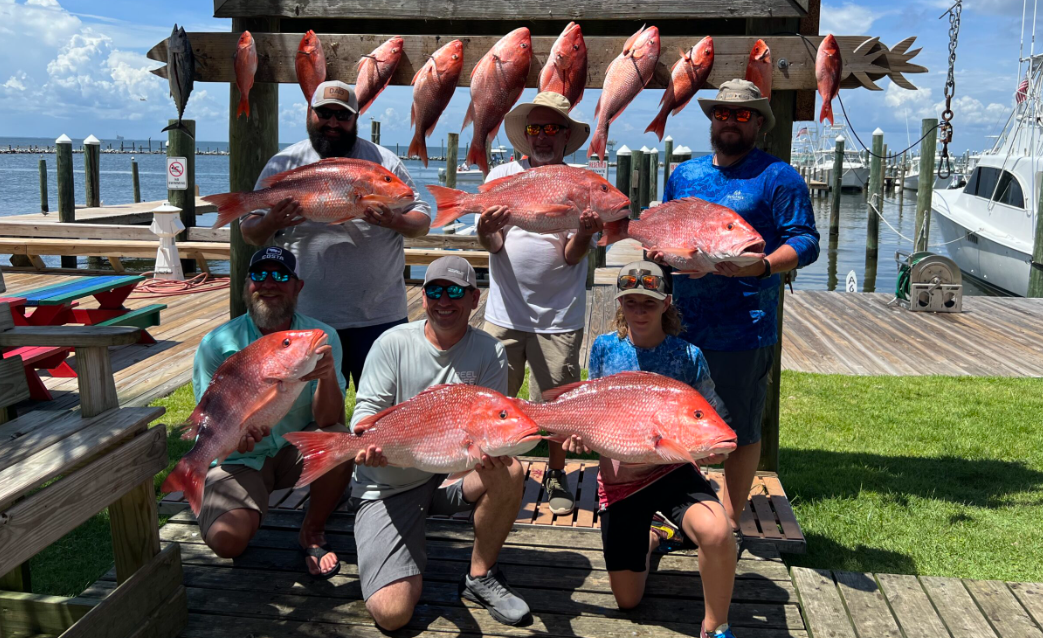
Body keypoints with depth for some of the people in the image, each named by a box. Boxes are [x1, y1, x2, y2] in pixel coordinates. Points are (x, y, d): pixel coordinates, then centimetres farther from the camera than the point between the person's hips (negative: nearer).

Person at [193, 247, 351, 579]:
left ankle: (312, 533, -4)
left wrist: (327, 376, -42)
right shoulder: (217, 345, -12)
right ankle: (250, 510, 13)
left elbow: (329, 422, -21)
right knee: (227, 539, -27)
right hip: (240, 460, -1)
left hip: (298, 450, 1)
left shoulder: (321, 338, -12)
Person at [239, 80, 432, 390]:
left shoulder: (383, 161, 5)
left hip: (380, 315, 0)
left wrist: (395, 221, -16)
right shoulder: (284, 164, 5)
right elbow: (250, 233, 7)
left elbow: (422, 221, 6)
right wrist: (271, 222, -16)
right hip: (308, 318, 1)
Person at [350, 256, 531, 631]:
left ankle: (480, 576, -4)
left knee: (509, 471, -31)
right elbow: (367, 409, -9)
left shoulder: (489, 352, -4)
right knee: (393, 612, -18)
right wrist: (369, 443, -34)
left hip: (452, 474, 2)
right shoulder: (393, 343, -7)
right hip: (388, 486, -2)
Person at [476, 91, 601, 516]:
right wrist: (487, 230, -26)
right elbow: (492, 244, -3)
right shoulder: (502, 175, 4)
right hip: (505, 312, 1)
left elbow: (572, 257, -5)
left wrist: (584, 234, -27)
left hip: (560, 317, -1)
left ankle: (556, 476, 28)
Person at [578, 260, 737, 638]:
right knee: (627, 601, 11)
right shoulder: (604, 348, -2)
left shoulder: (687, 356, -8)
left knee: (717, 534, -37)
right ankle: (654, 533, 43)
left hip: (673, 472, -2)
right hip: (618, 479, 3)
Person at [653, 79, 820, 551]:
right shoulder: (685, 174, 14)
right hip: (684, 323, 5)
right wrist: (659, 250, -1)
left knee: (741, 432, 7)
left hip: (744, 331, -5)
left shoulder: (777, 177, -3)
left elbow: (806, 242, -7)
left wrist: (761, 267, -25)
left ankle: (730, 524, 22)